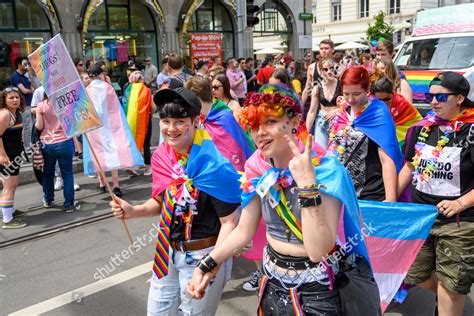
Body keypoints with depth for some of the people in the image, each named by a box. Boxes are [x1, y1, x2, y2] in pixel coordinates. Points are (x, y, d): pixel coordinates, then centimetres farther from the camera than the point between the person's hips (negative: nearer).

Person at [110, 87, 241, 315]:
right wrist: (133, 211, -6)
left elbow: (229, 222, -20)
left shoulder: (212, 165, -24)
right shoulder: (162, 156, -3)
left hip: (203, 255, -6)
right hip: (167, 251, 7)